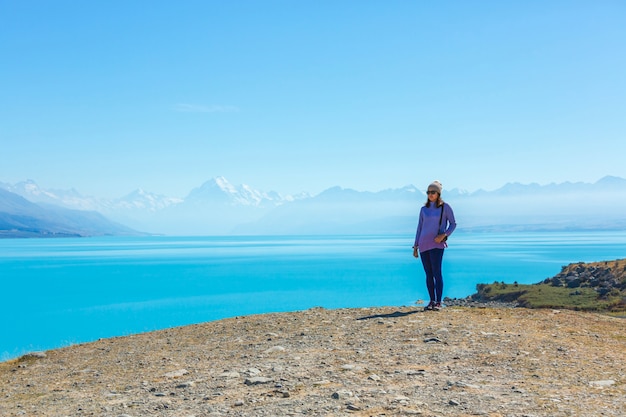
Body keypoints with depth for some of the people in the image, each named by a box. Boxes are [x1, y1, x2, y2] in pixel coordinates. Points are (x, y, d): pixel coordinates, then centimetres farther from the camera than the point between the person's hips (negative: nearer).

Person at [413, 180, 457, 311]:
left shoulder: (445, 207, 3)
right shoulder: (424, 209, 14)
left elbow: (453, 224, 4)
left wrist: (444, 235, -13)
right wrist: (415, 246, 12)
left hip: (436, 244, -4)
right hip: (423, 245, 4)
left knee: (437, 273, -11)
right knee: (428, 274, 5)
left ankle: (438, 302, -8)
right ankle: (431, 301, 11)